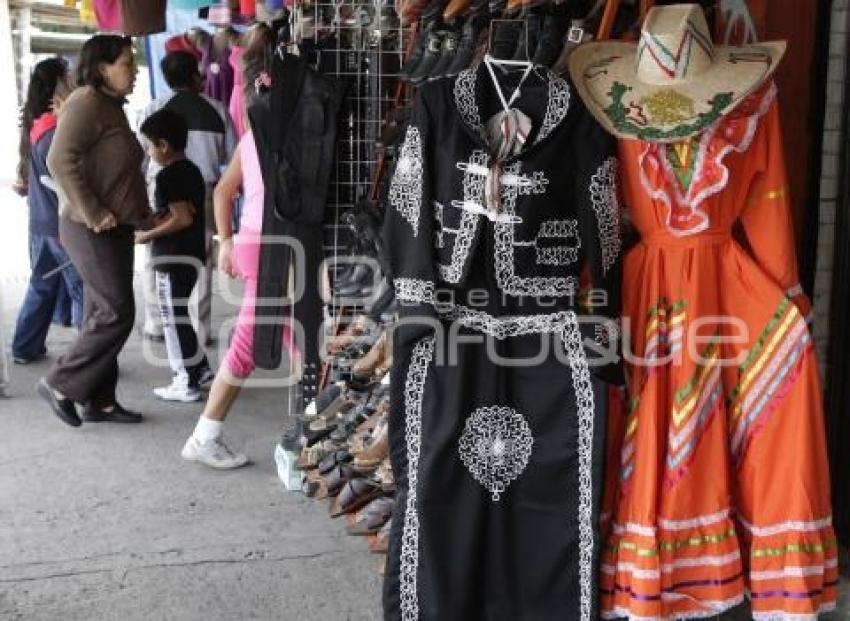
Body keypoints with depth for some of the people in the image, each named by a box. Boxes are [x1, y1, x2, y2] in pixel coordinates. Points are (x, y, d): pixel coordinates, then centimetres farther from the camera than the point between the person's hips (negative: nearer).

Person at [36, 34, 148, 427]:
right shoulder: (87, 102, -14)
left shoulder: (110, 105, 16)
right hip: (92, 229, -10)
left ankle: (99, 401, 19)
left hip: (113, 228, 10)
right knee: (117, 314, -9)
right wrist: (94, 214, -23)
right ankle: (59, 385, 4)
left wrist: (138, 210, 14)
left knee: (104, 315, 11)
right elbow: (61, 160, -25)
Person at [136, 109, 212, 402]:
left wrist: (148, 235, -15)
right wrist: (156, 219, 12)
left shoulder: (168, 175, -17)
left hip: (174, 257, -9)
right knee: (178, 315, 20)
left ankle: (187, 383, 6)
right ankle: (200, 367, 24)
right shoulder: (192, 170, 11)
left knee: (174, 318, 0)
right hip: (193, 252, 9)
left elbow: (182, 218, -23)